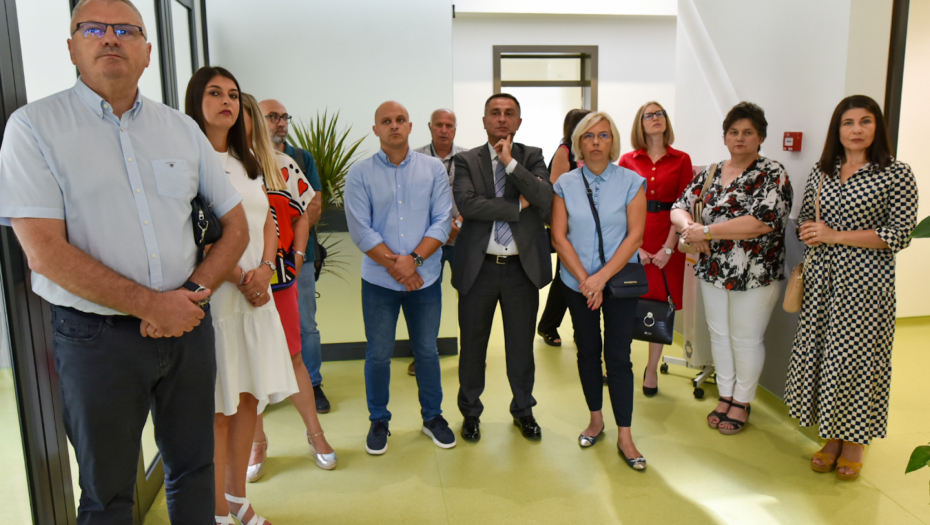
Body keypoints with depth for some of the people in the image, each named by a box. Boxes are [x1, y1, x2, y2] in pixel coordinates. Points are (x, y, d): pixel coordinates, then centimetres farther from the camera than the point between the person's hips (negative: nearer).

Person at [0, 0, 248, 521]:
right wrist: (151, 305, -15)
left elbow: (236, 224, 8)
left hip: (188, 324, 3)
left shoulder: (182, 128, 7)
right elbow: (45, 251, -12)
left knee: (194, 469, 16)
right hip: (97, 337, -3)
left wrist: (194, 292, -7)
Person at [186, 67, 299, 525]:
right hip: (212, 293, -6)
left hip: (257, 292, 7)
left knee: (249, 397, 10)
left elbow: (267, 223, 16)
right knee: (216, 407, 0)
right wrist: (239, 278, -13)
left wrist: (264, 270, -2)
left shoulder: (246, 162, 18)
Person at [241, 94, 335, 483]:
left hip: (279, 279, 1)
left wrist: (296, 258, 2)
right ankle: (257, 444, 26)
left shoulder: (282, 166, 4)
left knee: (291, 357, 10)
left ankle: (315, 434, 25)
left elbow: (301, 216, 11)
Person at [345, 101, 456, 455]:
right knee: (378, 355, 8)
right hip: (379, 281, -1)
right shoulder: (360, 173, -2)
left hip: (425, 278, 1)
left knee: (427, 351, 12)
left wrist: (414, 259, -16)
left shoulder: (433, 169, 1)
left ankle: (432, 416, 30)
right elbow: (360, 230, -8)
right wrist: (395, 266, -13)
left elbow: (442, 222, -5)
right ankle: (379, 421, 27)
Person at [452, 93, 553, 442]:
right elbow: (467, 204, -16)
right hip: (479, 267, -1)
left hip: (522, 267, 1)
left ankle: (523, 409, 35)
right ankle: (471, 412, 31)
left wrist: (511, 162, -17)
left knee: (521, 344, 14)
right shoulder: (466, 161, 1)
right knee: (473, 344, 11)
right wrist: (518, 206, -14)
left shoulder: (532, 158, 5)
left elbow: (545, 199, -12)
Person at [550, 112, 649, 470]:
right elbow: (559, 236, -2)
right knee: (587, 350, 12)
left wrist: (602, 277, -15)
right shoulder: (566, 184, 2)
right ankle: (596, 419, 30)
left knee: (618, 356, -1)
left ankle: (625, 437, 10)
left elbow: (635, 235, -8)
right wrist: (584, 279, -11)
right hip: (577, 282, 2)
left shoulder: (631, 182, -2)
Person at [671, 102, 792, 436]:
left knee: (746, 340, 7)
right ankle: (725, 396, 31)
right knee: (719, 334, 15)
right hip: (713, 271, 5)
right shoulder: (710, 173, 8)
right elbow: (679, 207, 7)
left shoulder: (772, 175, -9)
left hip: (754, 275, -5)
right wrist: (689, 228, -16)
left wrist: (706, 231, -21)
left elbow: (762, 221, -23)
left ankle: (741, 402, 25)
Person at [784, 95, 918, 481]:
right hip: (822, 279, 4)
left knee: (857, 356, 0)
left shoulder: (896, 175, -4)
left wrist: (836, 235, -15)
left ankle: (855, 443, 21)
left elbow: (900, 234, -10)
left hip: (865, 281, -4)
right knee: (820, 352, 6)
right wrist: (808, 232, -5)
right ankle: (831, 439, 24)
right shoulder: (821, 173, 9)